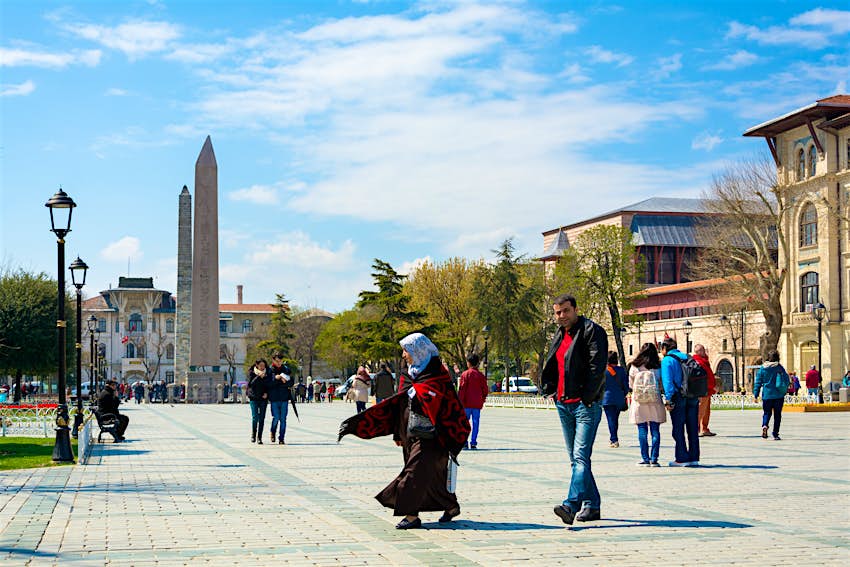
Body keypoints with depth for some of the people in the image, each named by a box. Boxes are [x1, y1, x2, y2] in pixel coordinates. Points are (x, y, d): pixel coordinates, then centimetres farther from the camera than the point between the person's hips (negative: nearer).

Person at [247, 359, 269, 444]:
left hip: (263, 398, 2)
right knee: (255, 417, -9)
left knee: (262, 418, -1)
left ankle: (259, 438, 4)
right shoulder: (252, 372, 1)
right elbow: (251, 383, -11)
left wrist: (266, 393, -5)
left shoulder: (267, 373, 7)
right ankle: (253, 434, 11)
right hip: (254, 397, -2)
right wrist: (259, 377, -22)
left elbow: (269, 385, 11)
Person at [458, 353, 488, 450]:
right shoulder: (481, 375, 4)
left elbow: (461, 389, -8)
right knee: (475, 423, 5)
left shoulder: (465, 374, -5)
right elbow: (485, 389, 7)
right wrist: (483, 399, 21)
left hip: (467, 403, -2)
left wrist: (460, 402, -4)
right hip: (477, 404, 3)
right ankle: (473, 443, 1)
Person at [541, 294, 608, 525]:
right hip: (564, 404, 9)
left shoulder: (591, 331, -7)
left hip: (586, 403, -9)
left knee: (581, 456, -15)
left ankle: (571, 505, -26)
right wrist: (550, 389, 12)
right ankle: (591, 505, 18)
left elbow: (598, 366, -15)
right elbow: (550, 366, 28)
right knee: (576, 459, 11)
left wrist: (587, 397, -17)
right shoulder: (559, 336, 19)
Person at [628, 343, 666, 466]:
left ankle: (645, 459, 4)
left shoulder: (634, 367, -2)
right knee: (655, 431, 5)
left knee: (642, 431, 4)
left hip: (639, 402, 0)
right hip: (655, 401, 0)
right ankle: (654, 459, 3)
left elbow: (631, 385, 6)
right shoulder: (658, 367, -2)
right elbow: (661, 385, 2)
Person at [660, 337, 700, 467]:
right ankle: (694, 458, 13)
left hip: (678, 398, -6)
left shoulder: (667, 360, -5)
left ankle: (681, 459, 1)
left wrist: (668, 399, -13)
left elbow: (667, 381, -14)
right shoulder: (687, 358, 14)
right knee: (693, 429, 10)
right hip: (693, 397, 6)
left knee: (678, 430, 1)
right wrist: (698, 396, 15)